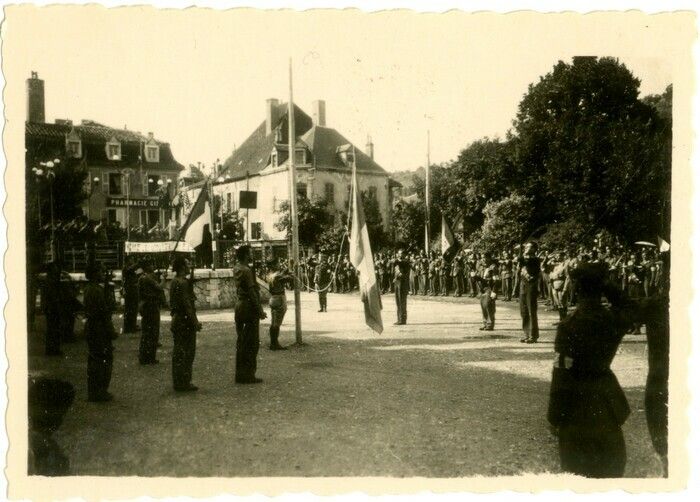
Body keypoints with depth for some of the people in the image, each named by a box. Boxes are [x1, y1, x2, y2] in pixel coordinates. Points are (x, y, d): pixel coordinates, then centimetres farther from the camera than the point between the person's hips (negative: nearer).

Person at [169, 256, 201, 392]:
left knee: (178, 353, 16)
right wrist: (195, 322, -18)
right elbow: (187, 305, -21)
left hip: (177, 320, 10)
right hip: (185, 322, -10)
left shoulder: (175, 281, 12)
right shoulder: (182, 283, -19)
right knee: (186, 353, -2)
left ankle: (178, 382, 24)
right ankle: (183, 383, 4)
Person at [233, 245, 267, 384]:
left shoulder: (236, 269, 11)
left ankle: (240, 374, 18)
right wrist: (260, 310, -16)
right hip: (249, 308, -9)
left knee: (241, 342, 13)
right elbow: (252, 292, -19)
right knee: (252, 343, -3)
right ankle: (248, 375, -1)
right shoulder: (246, 270, -17)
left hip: (239, 307, 9)